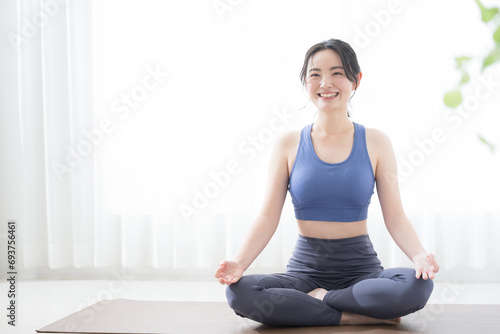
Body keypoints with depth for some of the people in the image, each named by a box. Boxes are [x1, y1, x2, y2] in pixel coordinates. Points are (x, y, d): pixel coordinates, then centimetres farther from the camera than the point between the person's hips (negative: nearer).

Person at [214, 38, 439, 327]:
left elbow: (395, 217, -1)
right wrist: (240, 263, -17)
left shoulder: (375, 143, 3)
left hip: (361, 267, 0)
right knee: (239, 292, -28)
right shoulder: (289, 145, 4)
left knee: (418, 286, -32)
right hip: (306, 268, 1)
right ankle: (358, 316, -20)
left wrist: (419, 255, -21)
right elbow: (269, 217, 0)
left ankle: (319, 299, -12)